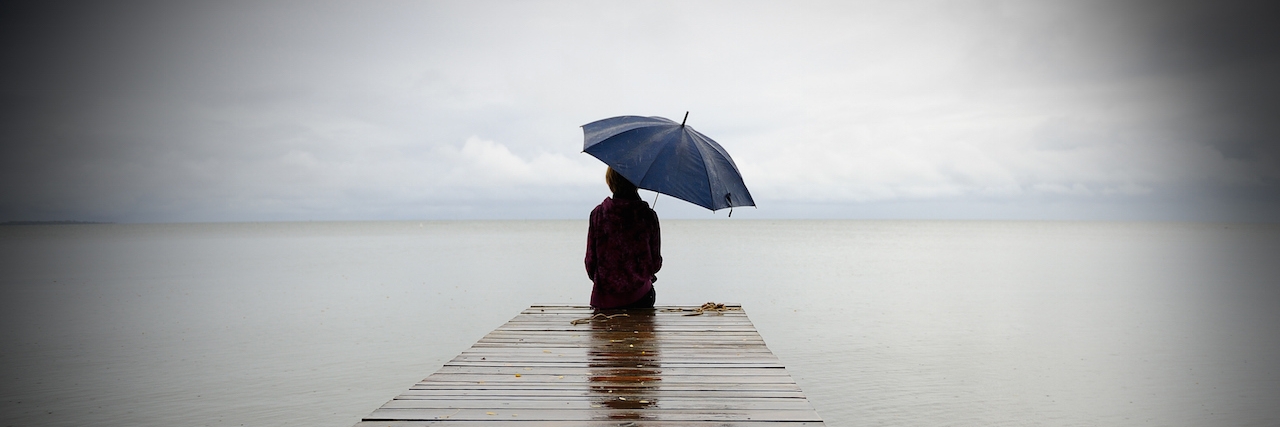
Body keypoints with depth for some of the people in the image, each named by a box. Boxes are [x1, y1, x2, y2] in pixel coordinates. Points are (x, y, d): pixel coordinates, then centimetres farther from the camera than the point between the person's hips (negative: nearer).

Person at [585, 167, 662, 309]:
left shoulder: (598, 214, -6)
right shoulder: (648, 215, -6)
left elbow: (590, 259, -1)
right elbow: (656, 263, 0)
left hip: (605, 298, 0)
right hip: (640, 296, 0)